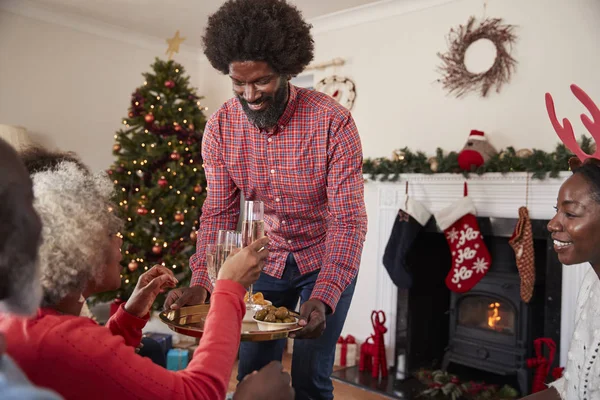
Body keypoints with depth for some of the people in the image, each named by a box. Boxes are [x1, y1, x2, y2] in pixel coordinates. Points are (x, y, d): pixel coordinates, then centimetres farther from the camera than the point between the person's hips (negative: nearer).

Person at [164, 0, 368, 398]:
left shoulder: (333, 121, -24)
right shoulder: (220, 126, -12)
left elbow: (349, 219, -25)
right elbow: (219, 212, -8)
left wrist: (323, 297, -38)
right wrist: (200, 282, -22)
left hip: (326, 263, -3)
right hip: (265, 261, 4)